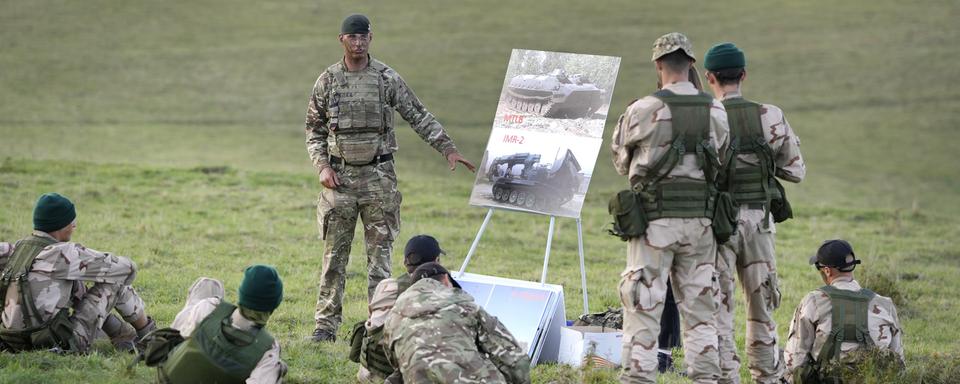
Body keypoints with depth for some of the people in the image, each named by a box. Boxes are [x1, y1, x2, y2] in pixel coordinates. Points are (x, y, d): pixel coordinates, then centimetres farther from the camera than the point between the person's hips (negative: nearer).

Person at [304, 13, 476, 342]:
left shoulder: (388, 79, 0)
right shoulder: (326, 82, 3)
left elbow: (419, 117, 4)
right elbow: (314, 131, 10)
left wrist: (448, 149, -4)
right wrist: (322, 166, -4)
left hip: (379, 177, -1)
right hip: (339, 178, 1)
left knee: (380, 253, 1)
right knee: (334, 255, 3)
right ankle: (326, 324, 7)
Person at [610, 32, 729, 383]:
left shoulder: (643, 111, -10)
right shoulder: (716, 111, 2)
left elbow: (621, 161, 5)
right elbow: (721, 162, 12)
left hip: (655, 219, -4)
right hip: (700, 219, 4)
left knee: (644, 307, -1)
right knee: (699, 306, 11)